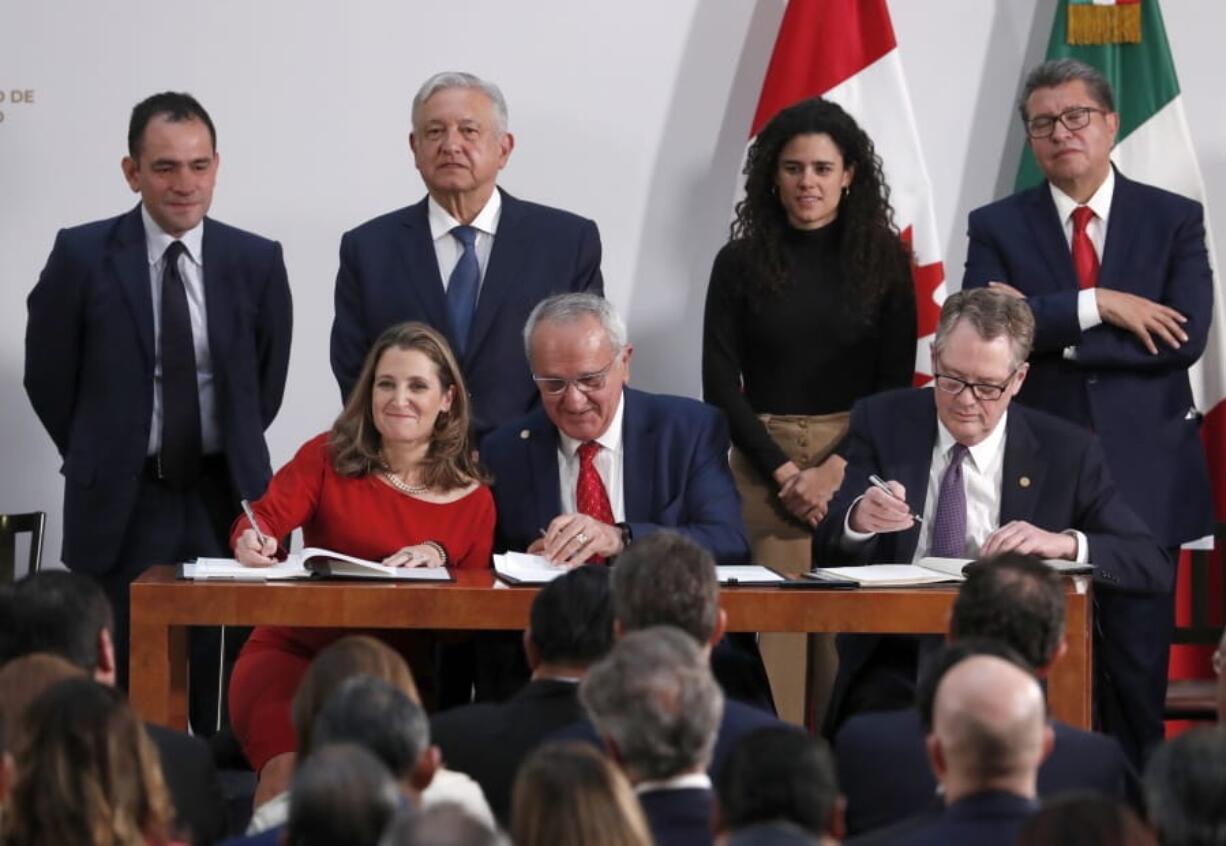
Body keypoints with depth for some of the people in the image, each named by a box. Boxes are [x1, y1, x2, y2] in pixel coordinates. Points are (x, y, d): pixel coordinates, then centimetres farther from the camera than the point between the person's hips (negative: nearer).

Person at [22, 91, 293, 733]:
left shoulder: (256, 262, 1)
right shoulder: (82, 256, -4)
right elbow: (48, 374, 5)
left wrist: (235, 458, 12)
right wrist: (101, 458, 9)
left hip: (225, 500, 1)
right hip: (119, 506, -1)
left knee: (227, 699, 2)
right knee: (118, 697, 3)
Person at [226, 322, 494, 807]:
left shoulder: (473, 499, 8)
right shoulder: (327, 457, 6)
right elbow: (267, 516, -8)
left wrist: (439, 557, -13)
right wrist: (252, 541, -32)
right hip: (297, 653, -1)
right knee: (289, 767, -30)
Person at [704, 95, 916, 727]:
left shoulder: (884, 261, 6)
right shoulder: (741, 263, 7)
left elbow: (896, 383, 4)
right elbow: (720, 385, 5)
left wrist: (833, 470, -7)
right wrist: (785, 472, -5)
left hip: (857, 466, 0)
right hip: (764, 467, 0)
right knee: (770, 643, -7)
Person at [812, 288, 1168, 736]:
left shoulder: (1067, 452, 5)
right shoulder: (883, 423, 8)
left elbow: (1153, 567, 2)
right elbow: (827, 553, 1)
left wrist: (1065, 544, -16)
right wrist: (858, 519, -23)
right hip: (899, 661, 0)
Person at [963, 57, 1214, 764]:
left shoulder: (1175, 220, 4)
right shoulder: (998, 227, 5)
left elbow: (1187, 336, -10)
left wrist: (1046, 325, -12)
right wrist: (1098, 305, -18)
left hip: (1145, 473, 0)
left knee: (1139, 650, 5)